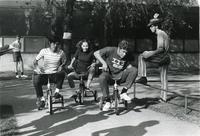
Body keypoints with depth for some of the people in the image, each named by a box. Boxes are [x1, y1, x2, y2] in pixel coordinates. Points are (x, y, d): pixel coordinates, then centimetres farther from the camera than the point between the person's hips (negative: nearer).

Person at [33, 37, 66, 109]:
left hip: (55, 75, 0)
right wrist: (37, 66, -23)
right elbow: (35, 61, 0)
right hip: (44, 74, 1)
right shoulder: (44, 51, -4)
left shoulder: (61, 52, -3)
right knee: (36, 81, -28)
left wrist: (61, 66, -11)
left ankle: (57, 92, -16)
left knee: (62, 73, -33)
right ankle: (41, 99, -8)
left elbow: (64, 62, 13)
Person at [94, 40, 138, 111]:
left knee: (134, 70, -21)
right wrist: (104, 63, -22)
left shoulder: (126, 56, 4)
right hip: (109, 73, -3)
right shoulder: (110, 50, -9)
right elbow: (96, 53, -11)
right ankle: (107, 101, -25)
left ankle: (123, 92, -21)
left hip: (120, 75, 4)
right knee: (102, 78, -39)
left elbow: (129, 66, 8)